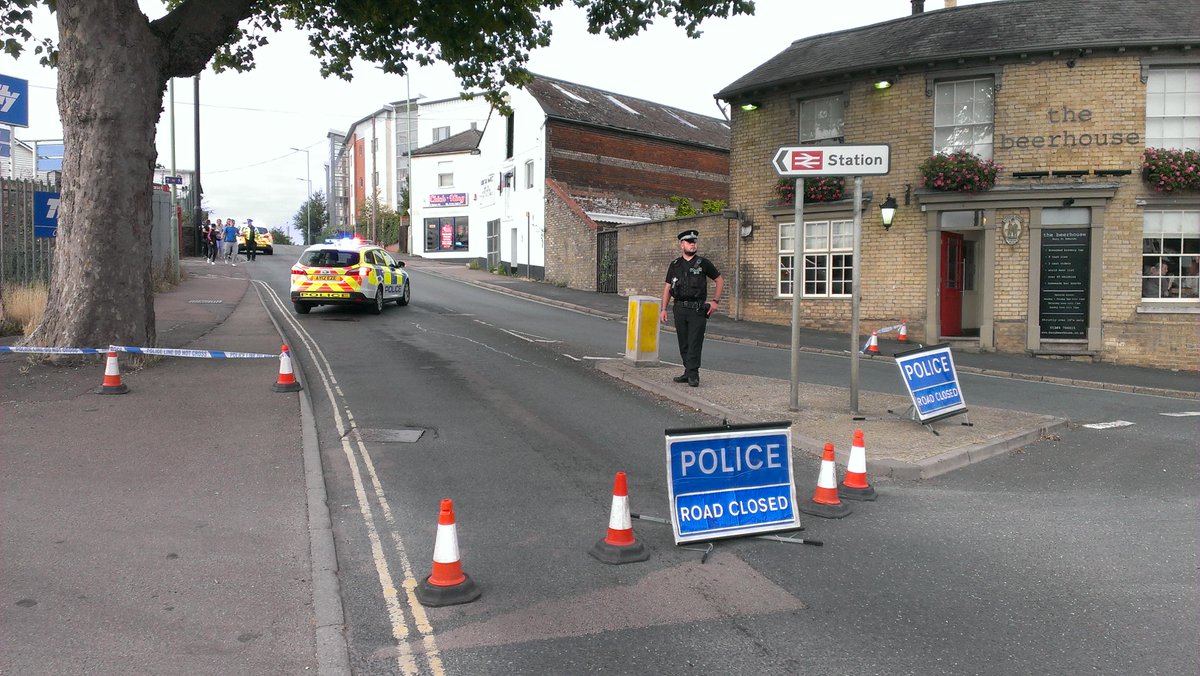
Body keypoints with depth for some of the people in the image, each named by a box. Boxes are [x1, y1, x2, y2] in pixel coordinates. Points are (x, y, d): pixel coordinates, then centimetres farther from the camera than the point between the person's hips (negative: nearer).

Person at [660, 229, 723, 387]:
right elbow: (667, 287, 12)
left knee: (695, 343, -8)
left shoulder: (703, 263, 2)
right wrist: (664, 309, 5)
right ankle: (689, 372, 17)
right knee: (683, 344, 8)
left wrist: (715, 301, 2)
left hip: (698, 309, -3)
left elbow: (720, 281, 10)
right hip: (680, 309, 4)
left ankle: (693, 375, -7)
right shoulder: (674, 265, 10)